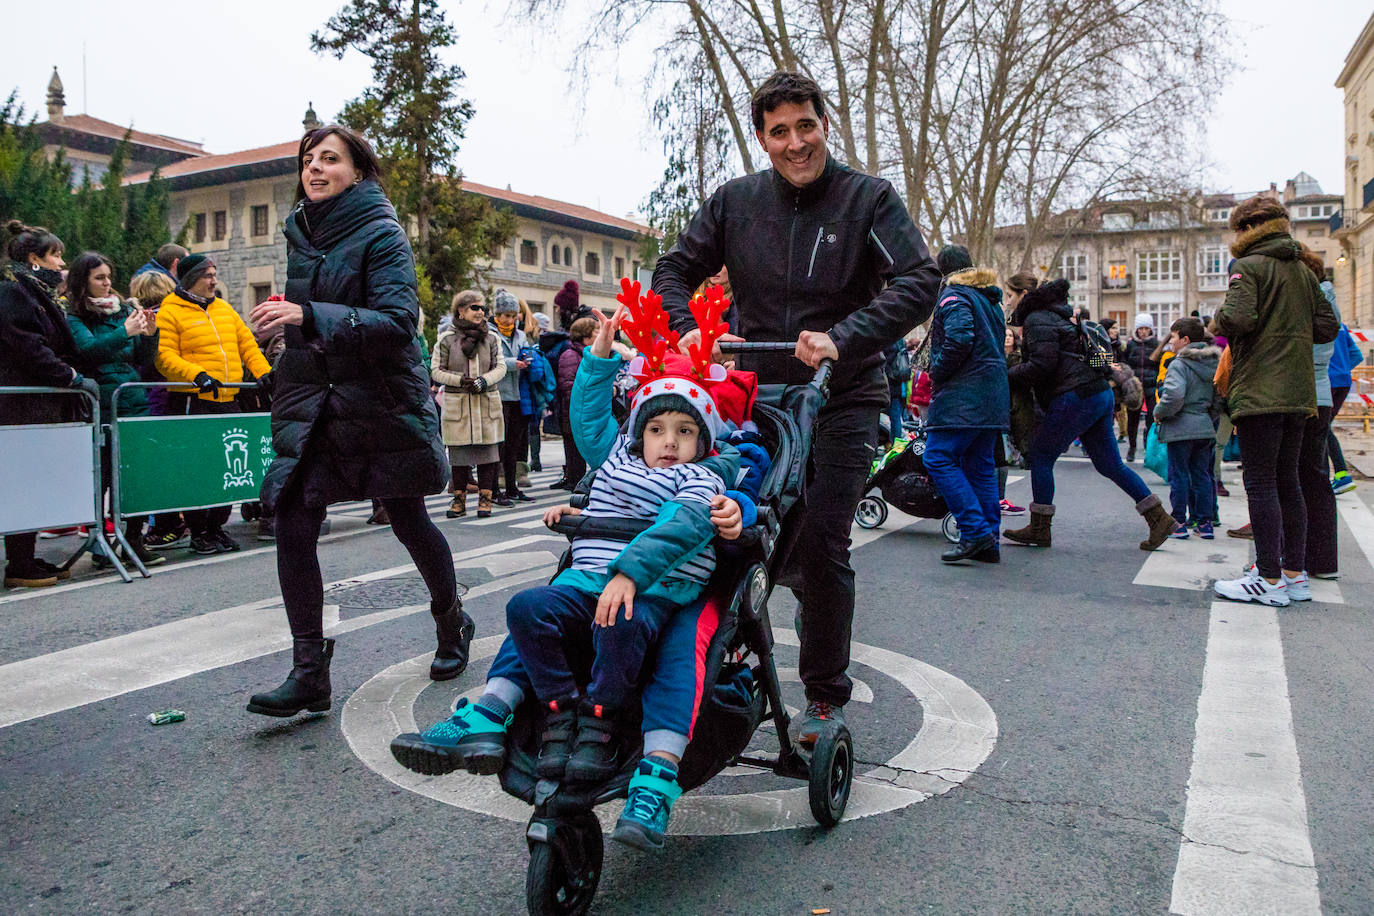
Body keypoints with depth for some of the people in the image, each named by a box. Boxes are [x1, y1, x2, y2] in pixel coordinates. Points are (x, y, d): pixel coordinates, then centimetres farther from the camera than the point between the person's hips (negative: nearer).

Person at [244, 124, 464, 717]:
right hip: (310, 400, 5)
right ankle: (309, 673, -2)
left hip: (382, 400, -5)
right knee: (291, 525, -8)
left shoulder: (381, 234, -8)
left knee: (409, 522, 7)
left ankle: (452, 624, 32)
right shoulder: (300, 232, 12)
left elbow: (399, 321, -22)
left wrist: (309, 316, -30)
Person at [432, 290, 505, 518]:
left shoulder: (491, 337, 7)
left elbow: (500, 367, 8)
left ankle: (485, 499, 9)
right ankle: (459, 500, 11)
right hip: (457, 404, -2)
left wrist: (484, 380, -11)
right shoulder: (446, 339, 0)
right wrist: (460, 380, -14)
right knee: (459, 453, 2)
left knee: (487, 450, 1)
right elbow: (436, 370, 0)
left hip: (487, 403, 2)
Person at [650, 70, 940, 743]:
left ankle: (825, 696, 11)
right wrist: (685, 331, -14)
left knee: (822, 546, -8)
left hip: (842, 400, -3)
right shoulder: (735, 201, 5)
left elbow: (919, 282, -16)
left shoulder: (869, 197, -5)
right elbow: (675, 269, 7)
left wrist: (843, 339, -30)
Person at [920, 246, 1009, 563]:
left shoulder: (954, 296, -6)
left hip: (963, 395, -9)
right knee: (981, 465, 10)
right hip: (994, 395, 9)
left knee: (939, 459, -10)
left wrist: (937, 374, -9)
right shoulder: (990, 299, 22)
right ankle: (989, 542, 10)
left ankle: (975, 531, -16)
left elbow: (959, 339, -22)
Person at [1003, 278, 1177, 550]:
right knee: (1110, 465, 12)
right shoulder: (1059, 320, 24)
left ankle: (1039, 529, 2)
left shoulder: (1036, 320, -5)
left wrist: (1007, 375, -7)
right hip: (1100, 395, 10)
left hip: (1077, 397, -10)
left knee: (1040, 455, -1)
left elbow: (1041, 364, -17)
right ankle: (1159, 519, 14)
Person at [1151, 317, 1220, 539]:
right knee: (1201, 474, 12)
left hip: (1180, 428, -7)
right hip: (1205, 427, 7)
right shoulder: (1212, 363, 10)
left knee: (1179, 475, 1)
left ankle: (1179, 523, 4)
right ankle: (1205, 522, 15)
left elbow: (1174, 395, -27)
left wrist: (1159, 413, -13)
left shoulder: (1179, 365, -14)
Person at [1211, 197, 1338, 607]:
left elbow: (1238, 317, -21)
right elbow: (1328, 326, 12)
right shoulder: (1304, 271, 14)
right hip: (1298, 392, 8)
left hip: (1260, 392, -7)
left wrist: (1217, 320, -1)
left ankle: (1270, 580, -5)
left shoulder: (1249, 266, -7)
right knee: (1287, 482, 13)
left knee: (1260, 482, -5)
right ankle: (1295, 573, 17)